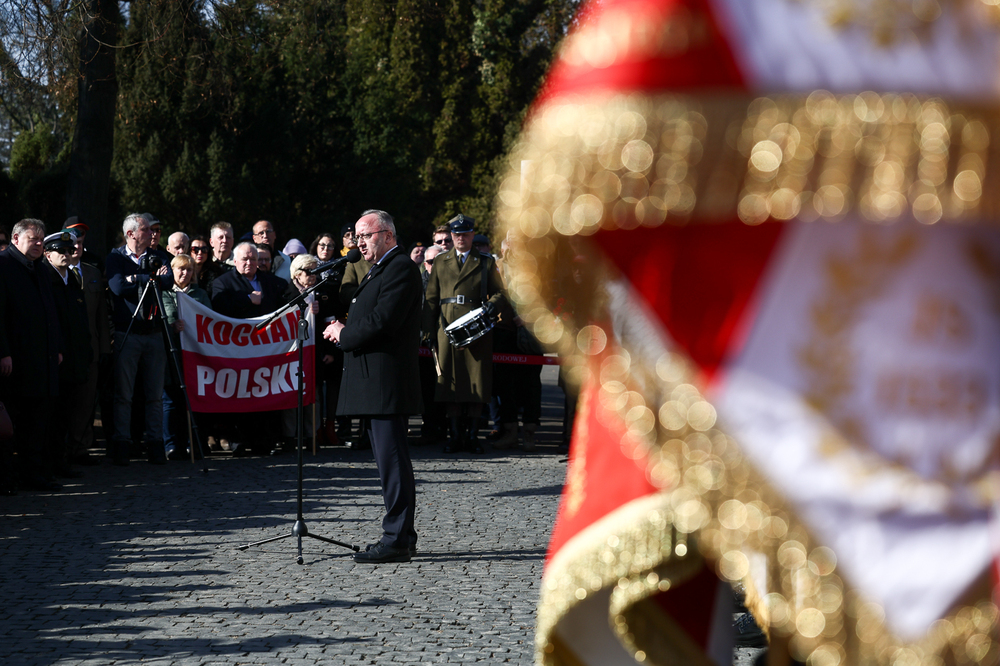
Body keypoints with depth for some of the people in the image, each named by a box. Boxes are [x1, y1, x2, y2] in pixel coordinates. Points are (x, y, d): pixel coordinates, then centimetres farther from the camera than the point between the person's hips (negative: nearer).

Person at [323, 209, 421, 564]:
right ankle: (402, 536, 18)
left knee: (392, 458, -9)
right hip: (374, 382, 11)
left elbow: (382, 321, -21)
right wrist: (343, 330, 4)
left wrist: (343, 335, -7)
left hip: (387, 381, -11)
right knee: (390, 458, 13)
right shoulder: (379, 270, 22)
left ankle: (397, 538, -7)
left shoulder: (400, 268, -12)